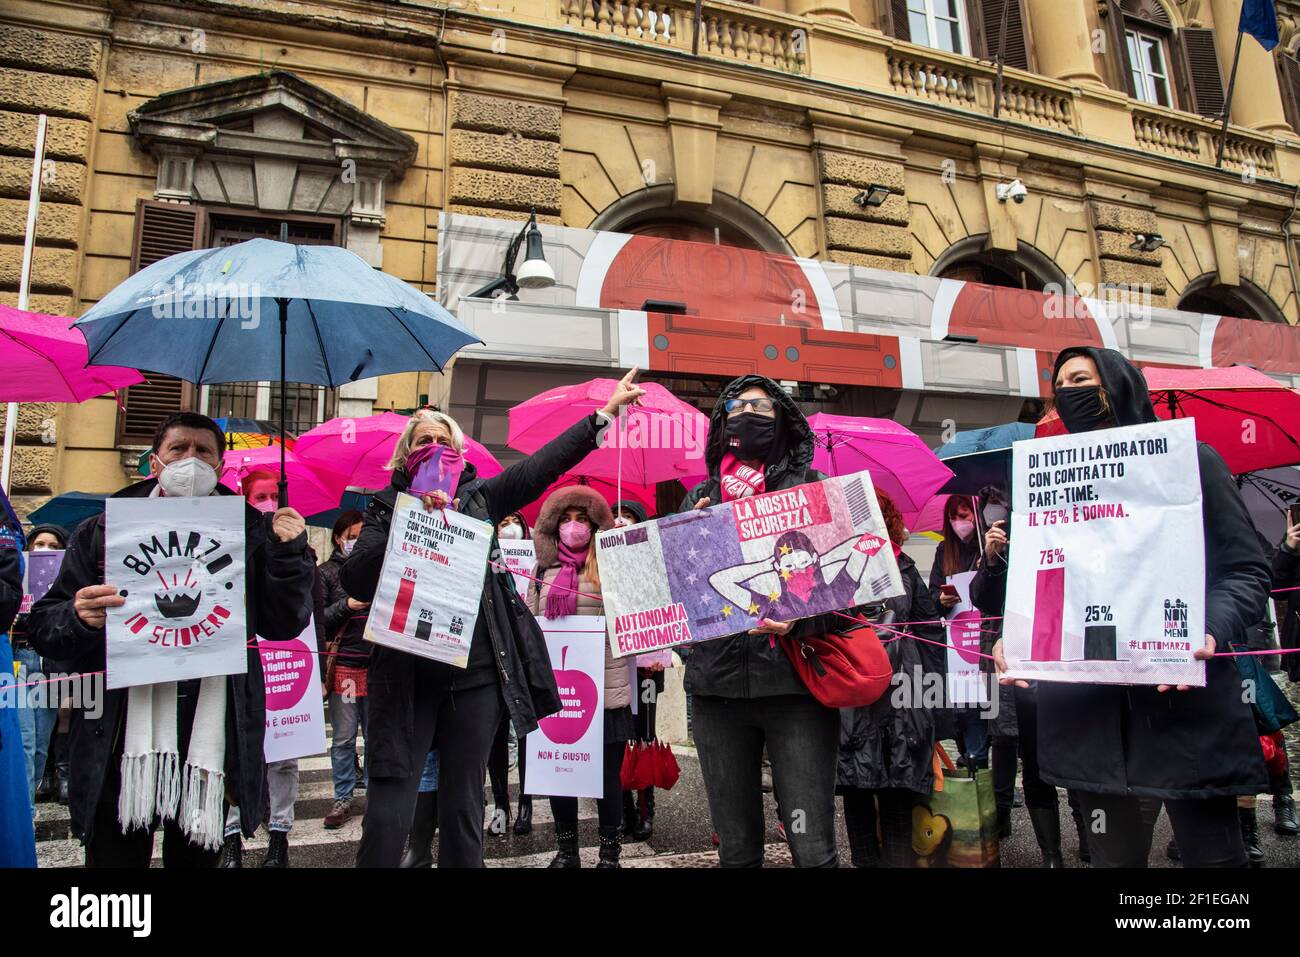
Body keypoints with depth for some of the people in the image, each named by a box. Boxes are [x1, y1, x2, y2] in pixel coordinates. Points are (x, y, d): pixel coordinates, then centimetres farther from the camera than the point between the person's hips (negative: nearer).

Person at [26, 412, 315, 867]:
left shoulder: (250, 534, 3)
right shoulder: (103, 531, 5)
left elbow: (283, 625, 1)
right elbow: (43, 626, 4)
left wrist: (290, 555, -13)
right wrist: (80, 619, -18)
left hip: (213, 739, 1)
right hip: (122, 739, 0)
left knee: (196, 856, 17)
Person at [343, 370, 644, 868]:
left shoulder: (478, 497, 10)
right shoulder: (387, 508, 6)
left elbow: (542, 465, 5)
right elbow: (355, 580, -7)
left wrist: (606, 411, 5)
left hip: (476, 674, 1)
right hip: (406, 677, -1)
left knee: (464, 808, 10)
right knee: (388, 812, -3)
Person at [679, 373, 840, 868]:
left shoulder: (811, 487, 7)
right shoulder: (701, 498, 14)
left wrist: (798, 619, -19)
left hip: (795, 680, -2)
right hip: (718, 683, 3)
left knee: (813, 848, -4)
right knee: (736, 849, 11)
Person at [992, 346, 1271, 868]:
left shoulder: (1189, 460, 6)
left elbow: (1247, 570, 1)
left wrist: (1211, 632, -18)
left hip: (1183, 702, -3)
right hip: (1084, 705, 3)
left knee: (1212, 853, 0)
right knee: (1114, 854, 11)